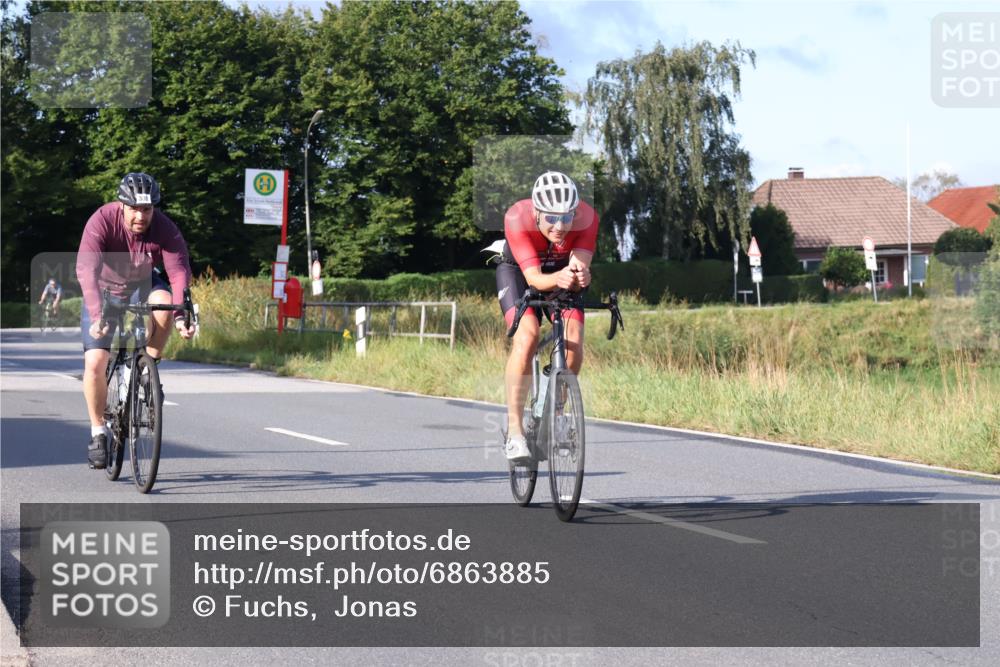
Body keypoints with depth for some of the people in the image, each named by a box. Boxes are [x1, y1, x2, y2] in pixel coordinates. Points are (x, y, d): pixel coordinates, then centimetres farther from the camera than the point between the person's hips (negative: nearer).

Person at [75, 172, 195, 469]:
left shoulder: (165, 229, -25)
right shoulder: (102, 221, -31)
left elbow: (179, 272, -32)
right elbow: (86, 270, -41)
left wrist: (181, 316, -48)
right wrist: (97, 315, -54)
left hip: (142, 286, 1)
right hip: (105, 291, -1)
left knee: (163, 301, -34)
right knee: (95, 364, -14)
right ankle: (98, 432, 6)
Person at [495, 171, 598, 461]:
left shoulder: (586, 217, -32)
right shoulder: (517, 218, -37)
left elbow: (580, 266, -37)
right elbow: (534, 277, -41)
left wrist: (579, 276, -61)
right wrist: (558, 278, -62)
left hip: (563, 272, 2)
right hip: (518, 271, -2)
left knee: (573, 338, -19)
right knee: (527, 334, -27)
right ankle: (514, 430, -24)